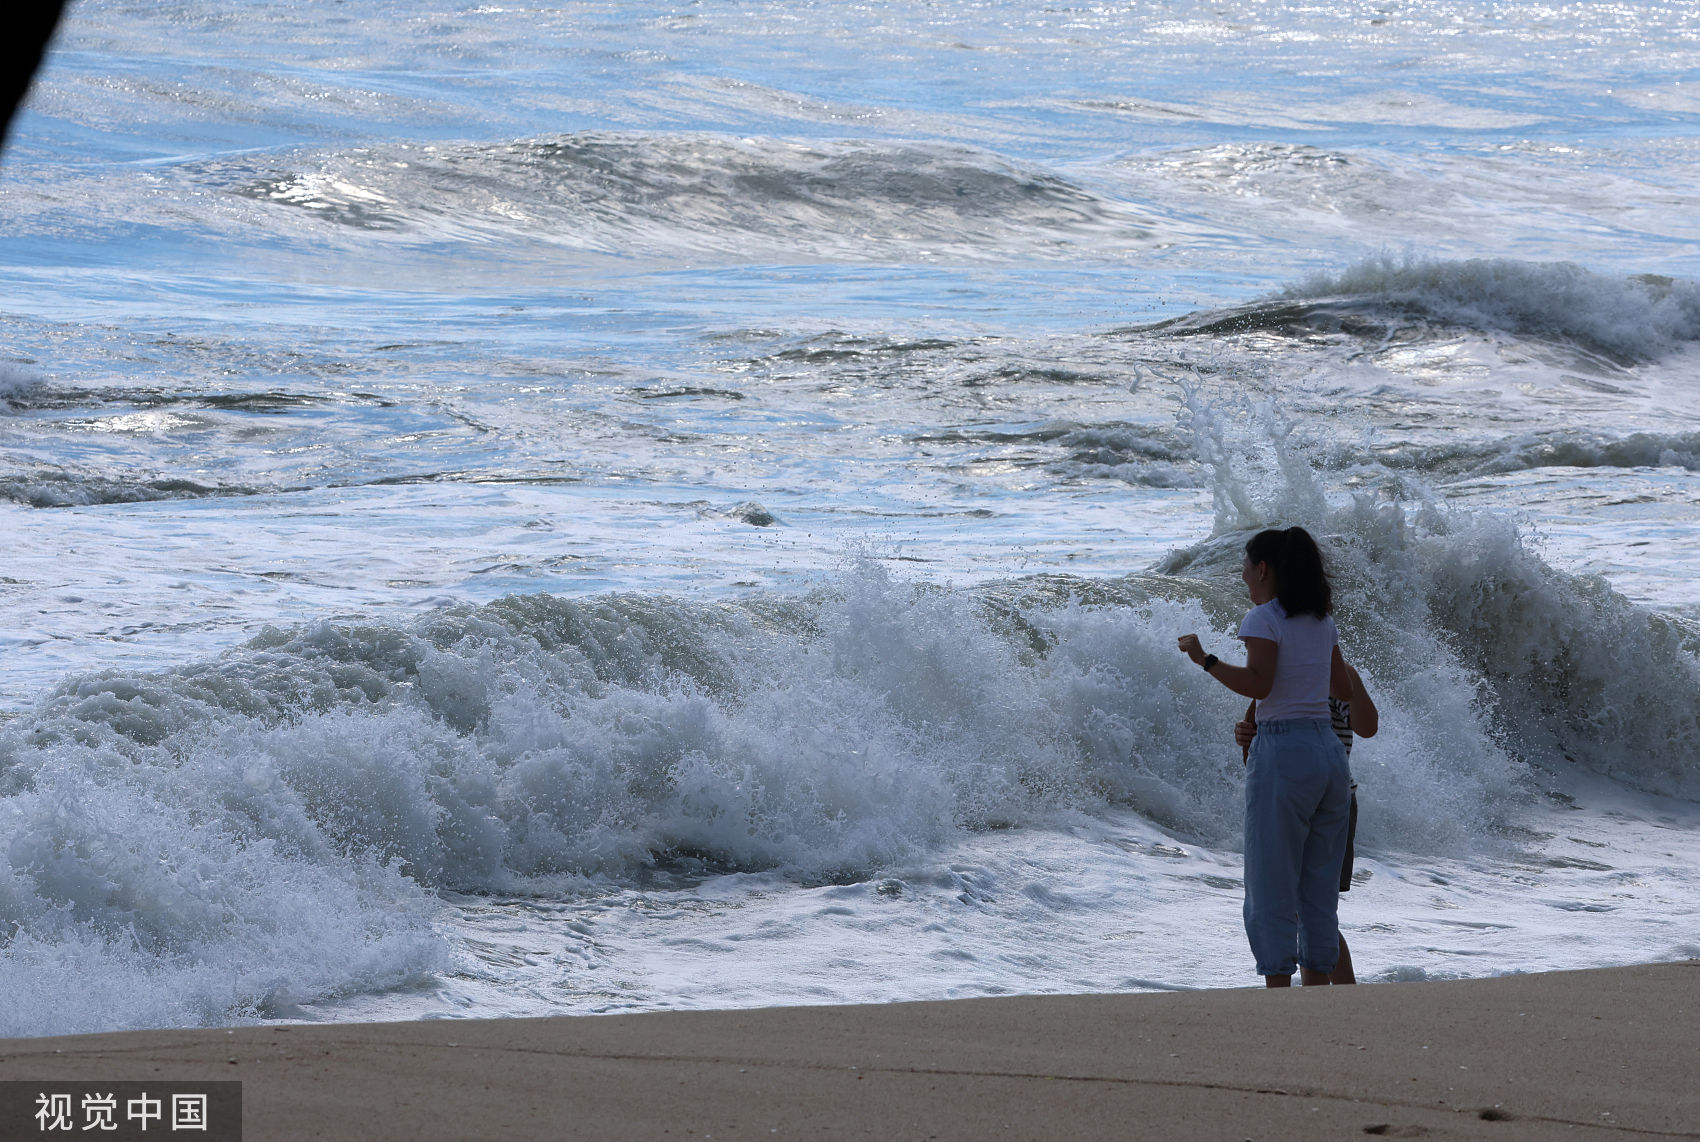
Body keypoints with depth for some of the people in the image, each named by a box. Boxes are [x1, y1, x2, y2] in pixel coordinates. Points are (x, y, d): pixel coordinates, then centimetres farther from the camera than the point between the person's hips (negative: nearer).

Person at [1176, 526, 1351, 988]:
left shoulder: (1264, 619, -8)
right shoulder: (1322, 621, 13)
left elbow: (1258, 684, -21)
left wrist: (1205, 660, -11)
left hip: (1282, 757, -7)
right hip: (1330, 754, 7)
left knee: (1271, 889, -2)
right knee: (1319, 891, 10)